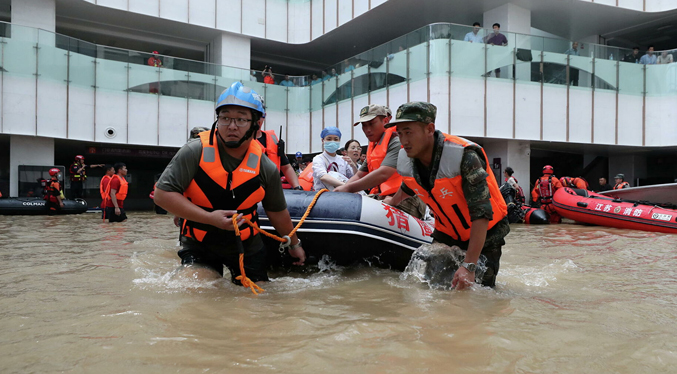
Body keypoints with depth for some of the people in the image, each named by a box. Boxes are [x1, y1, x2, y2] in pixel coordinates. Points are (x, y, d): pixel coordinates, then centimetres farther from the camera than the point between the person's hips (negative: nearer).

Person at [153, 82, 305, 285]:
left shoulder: (266, 168, -8)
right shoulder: (194, 152, -16)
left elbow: (278, 213, 7)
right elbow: (162, 194, -18)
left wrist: (294, 244, 19)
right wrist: (210, 218, -24)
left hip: (247, 246, 2)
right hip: (199, 245, -2)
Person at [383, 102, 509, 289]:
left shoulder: (463, 155, -32)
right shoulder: (405, 159, -12)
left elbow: (481, 213, -33)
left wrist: (469, 266, -36)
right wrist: (391, 202, 33)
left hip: (485, 233, -5)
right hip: (446, 232, 5)